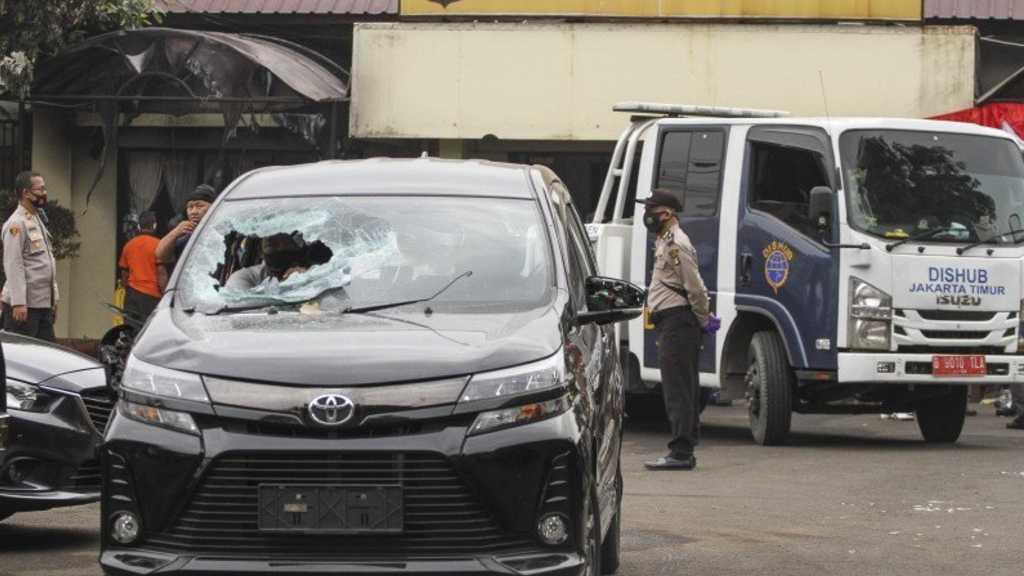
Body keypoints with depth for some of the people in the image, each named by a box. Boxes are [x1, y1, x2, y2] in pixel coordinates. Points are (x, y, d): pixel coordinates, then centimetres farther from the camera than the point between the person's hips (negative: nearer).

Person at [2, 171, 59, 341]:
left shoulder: (38, 220, 19)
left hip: (43, 304, 10)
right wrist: (18, 303, -22)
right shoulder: (16, 224, -11)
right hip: (23, 305, -9)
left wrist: (53, 299, 21)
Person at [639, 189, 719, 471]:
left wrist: (703, 319, -7)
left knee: (677, 389, -13)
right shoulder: (666, 242, 19)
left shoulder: (675, 245, -14)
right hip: (674, 323, 11)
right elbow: (694, 288, 24)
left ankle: (680, 453, -16)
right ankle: (685, 452, 16)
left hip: (676, 321, -11)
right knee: (685, 389, 12)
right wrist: (705, 317, 19)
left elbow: (695, 287, -17)